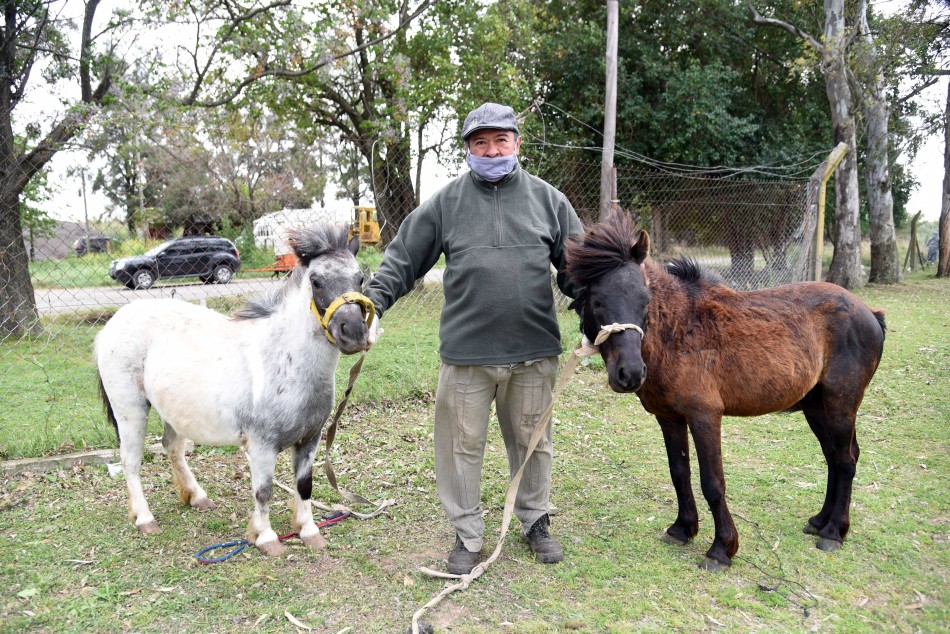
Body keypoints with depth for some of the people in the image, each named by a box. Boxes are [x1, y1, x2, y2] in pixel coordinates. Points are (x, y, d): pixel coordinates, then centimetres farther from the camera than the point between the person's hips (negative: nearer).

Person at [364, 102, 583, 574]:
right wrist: (371, 302, -9)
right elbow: (402, 259, 3)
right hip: (465, 353, -1)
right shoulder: (445, 203, 3)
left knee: (532, 441, 16)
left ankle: (535, 522, 37)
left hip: (534, 351, 1)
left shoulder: (547, 199, 6)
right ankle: (467, 535, 26)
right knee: (462, 445, 7)